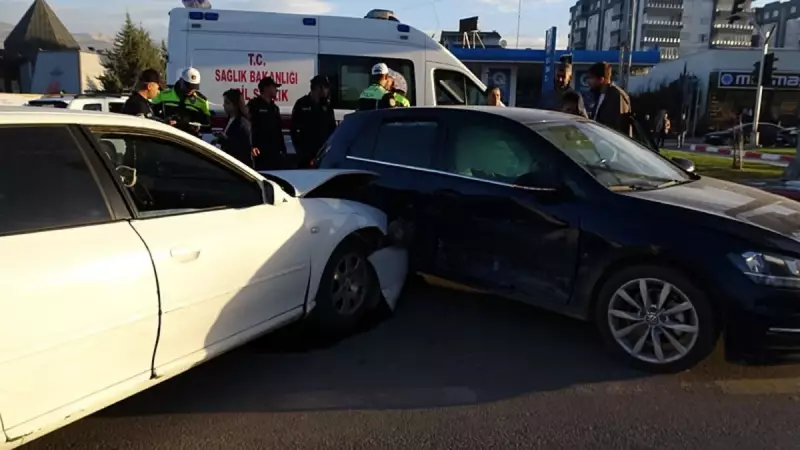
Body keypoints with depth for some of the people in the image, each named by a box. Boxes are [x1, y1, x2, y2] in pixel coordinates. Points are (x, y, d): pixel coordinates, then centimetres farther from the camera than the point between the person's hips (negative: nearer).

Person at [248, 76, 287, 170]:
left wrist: (283, 149, 16)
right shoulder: (253, 105, -4)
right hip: (261, 153, -8)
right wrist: (252, 146, -23)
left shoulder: (274, 107, 20)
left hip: (276, 152, 8)